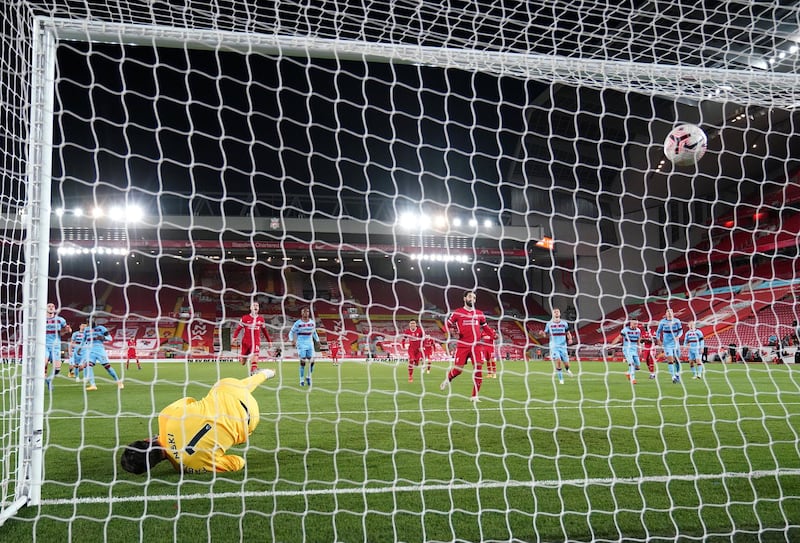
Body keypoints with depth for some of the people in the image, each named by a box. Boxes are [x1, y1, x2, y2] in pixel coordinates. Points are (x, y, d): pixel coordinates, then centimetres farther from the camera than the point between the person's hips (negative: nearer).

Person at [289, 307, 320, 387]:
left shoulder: (312, 323, 8)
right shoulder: (298, 323, -4)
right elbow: (291, 333, 1)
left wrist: (317, 340, 16)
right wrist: (292, 340, -16)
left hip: (310, 344, 4)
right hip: (301, 344, -4)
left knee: (312, 361, -4)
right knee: (303, 361, -9)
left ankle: (309, 377, 16)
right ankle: (302, 380, 1)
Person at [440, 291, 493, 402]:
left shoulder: (479, 314, 14)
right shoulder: (458, 312, 3)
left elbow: (485, 326, 26)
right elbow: (447, 324, 7)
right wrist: (453, 330, -12)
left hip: (476, 345, 3)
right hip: (463, 345, -3)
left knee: (478, 369, -7)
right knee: (458, 369, -6)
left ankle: (474, 396, 4)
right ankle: (447, 379, 29)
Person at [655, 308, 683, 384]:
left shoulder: (677, 321, -1)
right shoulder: (662, 322, -3)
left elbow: (680, 330, 4)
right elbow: (658, 331, 8)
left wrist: (678, 336, -14)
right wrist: (658, 339, -1)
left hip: (676, 343, 2)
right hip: (667, 344, -2)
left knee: (677, 359, 10)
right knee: (670, 360, -11)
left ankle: (677, 375, 30)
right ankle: (673, 377, -12)